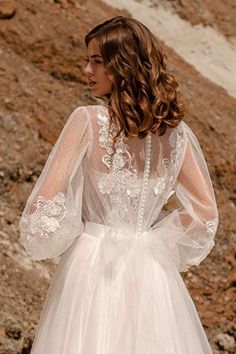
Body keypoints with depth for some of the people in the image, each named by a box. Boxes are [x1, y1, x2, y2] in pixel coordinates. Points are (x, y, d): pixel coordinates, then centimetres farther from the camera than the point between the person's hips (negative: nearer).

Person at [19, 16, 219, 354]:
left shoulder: (88, 120, -13)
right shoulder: (174, 131, 0)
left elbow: (47, 203, -15)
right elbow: (204, 212, 6)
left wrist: (57, 239, 4)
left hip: (92, 266, -4)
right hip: (151, 272, 4)